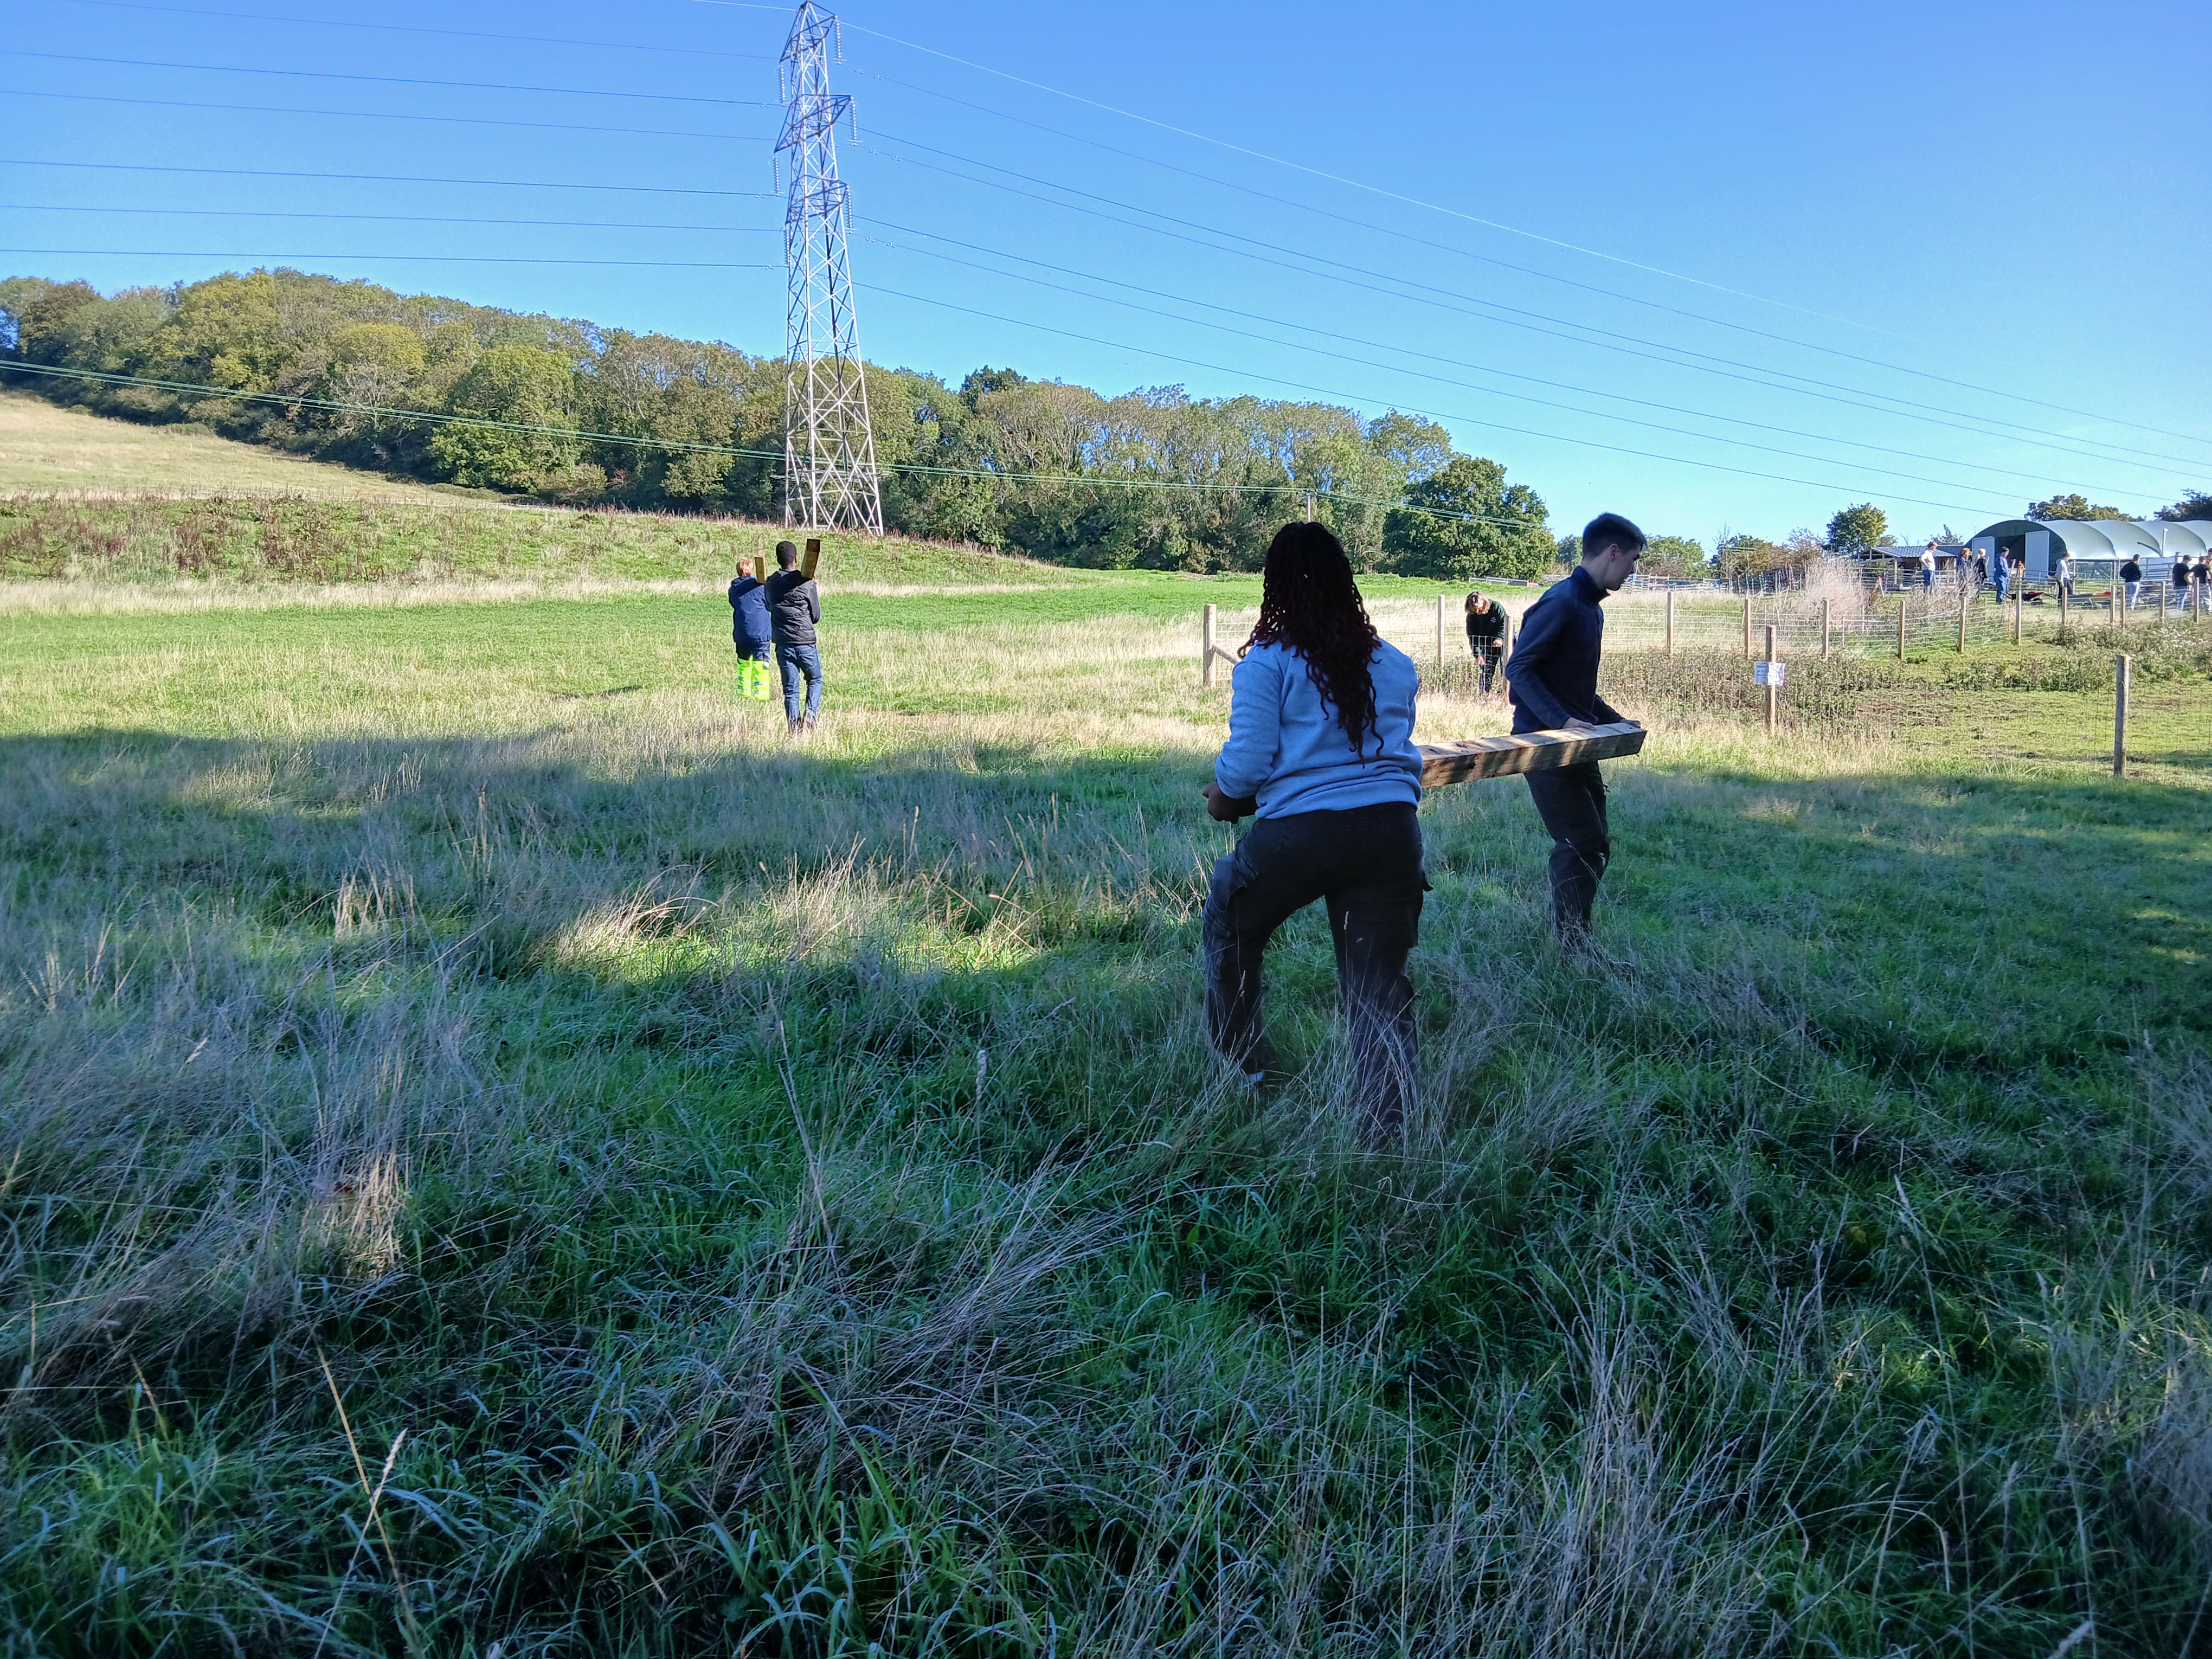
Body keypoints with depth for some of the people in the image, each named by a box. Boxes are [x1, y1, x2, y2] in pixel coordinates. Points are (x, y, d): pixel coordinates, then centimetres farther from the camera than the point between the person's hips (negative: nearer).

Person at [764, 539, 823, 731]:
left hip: (783, 644, 3)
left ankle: (794, 726, 2)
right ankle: (811, 714, -2)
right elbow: (816, 616, 0)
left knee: (790, 689, 7)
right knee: (815, 680, 17)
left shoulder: (771, 583, 4)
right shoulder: (806, 583, -8)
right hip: (806, 642, -3)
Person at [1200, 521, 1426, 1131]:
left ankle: (1245, 1064, 37)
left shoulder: (1265, 662, -3)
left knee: (1230, 927, 24)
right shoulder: (1395, 664, 13)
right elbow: (1403, 752, 18)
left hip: (1298, 832, -3)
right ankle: (1389, 1121, 4)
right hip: (1392, 830, 4)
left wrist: (1224, 797, 11)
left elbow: (1248, 760, -8)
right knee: (1380, 985, 8)